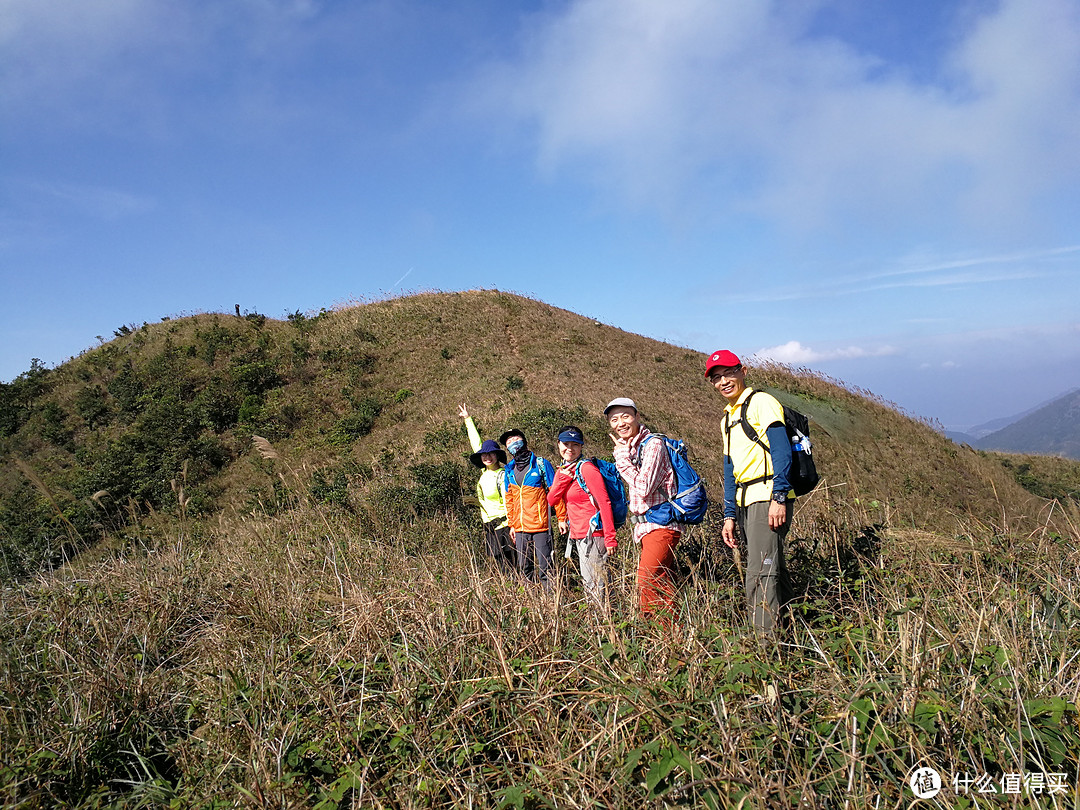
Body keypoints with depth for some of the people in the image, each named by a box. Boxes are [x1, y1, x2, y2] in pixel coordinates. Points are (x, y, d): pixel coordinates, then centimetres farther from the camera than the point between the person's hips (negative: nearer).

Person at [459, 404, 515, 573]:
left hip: (503, 526, -8)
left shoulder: (502, 475, -13)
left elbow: (508, 502, -15)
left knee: (508, 568, -9)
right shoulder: (486, 472, 8)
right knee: (499, 567, 9)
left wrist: (513, 526, -20)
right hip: (490, 527, 8)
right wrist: (468, 419, 26)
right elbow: (476, 444, 18)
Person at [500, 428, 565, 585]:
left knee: (544, 566, -5)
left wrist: (561, 518, -5)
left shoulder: (541, 464, -3)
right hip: (520, 529, 5)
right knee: (524, 568, 11)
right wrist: (512, 524, 18)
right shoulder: (509, 470, 12)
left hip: (540, 526, -5)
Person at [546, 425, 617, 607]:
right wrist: (564, 477, -12)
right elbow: (552, 500, 3)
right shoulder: (562, 470, 13)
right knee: (588, 584, 16)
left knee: (598, 584, -7)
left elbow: (604, 503, -17)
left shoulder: (586, 468, -13)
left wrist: (610, 538, -21)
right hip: (577, 535, 9)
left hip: (593, 534, -9)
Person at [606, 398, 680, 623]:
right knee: (663, 584, 11)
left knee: (647, 583, -17)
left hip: (659, 525, -10)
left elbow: (643, 487, -21)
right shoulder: (629, 449, 16)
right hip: (645, 526, 10)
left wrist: (622, 456, -13)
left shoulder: (653, 445, -12)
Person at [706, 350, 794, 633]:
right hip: (746, 503, 9)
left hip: (768, 499, -9)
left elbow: (781, 451, -14)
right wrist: (730, 515, 16)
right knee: (772, 570, 12)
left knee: (761, 574, -12)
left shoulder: (761, 402, -4)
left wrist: (779, 498, -21)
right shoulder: (728, 417, 21)